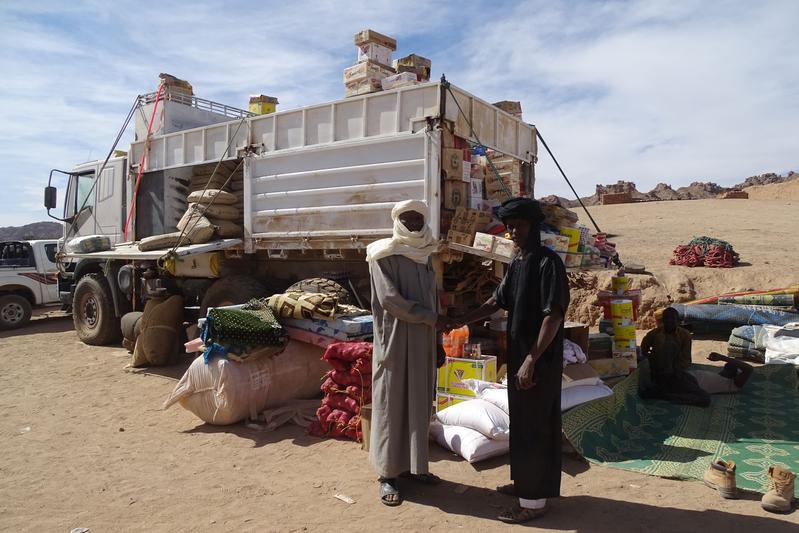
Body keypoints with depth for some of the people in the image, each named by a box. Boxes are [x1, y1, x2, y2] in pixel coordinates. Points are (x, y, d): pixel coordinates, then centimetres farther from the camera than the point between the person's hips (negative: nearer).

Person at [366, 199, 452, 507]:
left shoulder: (424, 256, 12)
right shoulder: (384, 255, -9)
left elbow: (431, 298, 14)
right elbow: (389, 299, -18)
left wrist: (436, 344, 11)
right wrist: (431, 317, -14)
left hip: (422, 341, 7)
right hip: (395, 341, -7)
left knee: (419, 403, 12)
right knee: (391, 404, 1)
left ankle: (413, 465, 25)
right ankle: (387, 474, 11)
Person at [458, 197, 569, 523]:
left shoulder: (548, 262, -15)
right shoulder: (516, 263, 11)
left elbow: (553, 315, -21)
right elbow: (496, 302, 17)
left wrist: (531, 360, -24)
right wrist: (458, 323, 14)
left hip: (540, 359, -8)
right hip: (517, 354, 9)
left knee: (535, 427, 0)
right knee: (521, 423, 18)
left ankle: (534, 499, 12)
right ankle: (525, 482, 34)